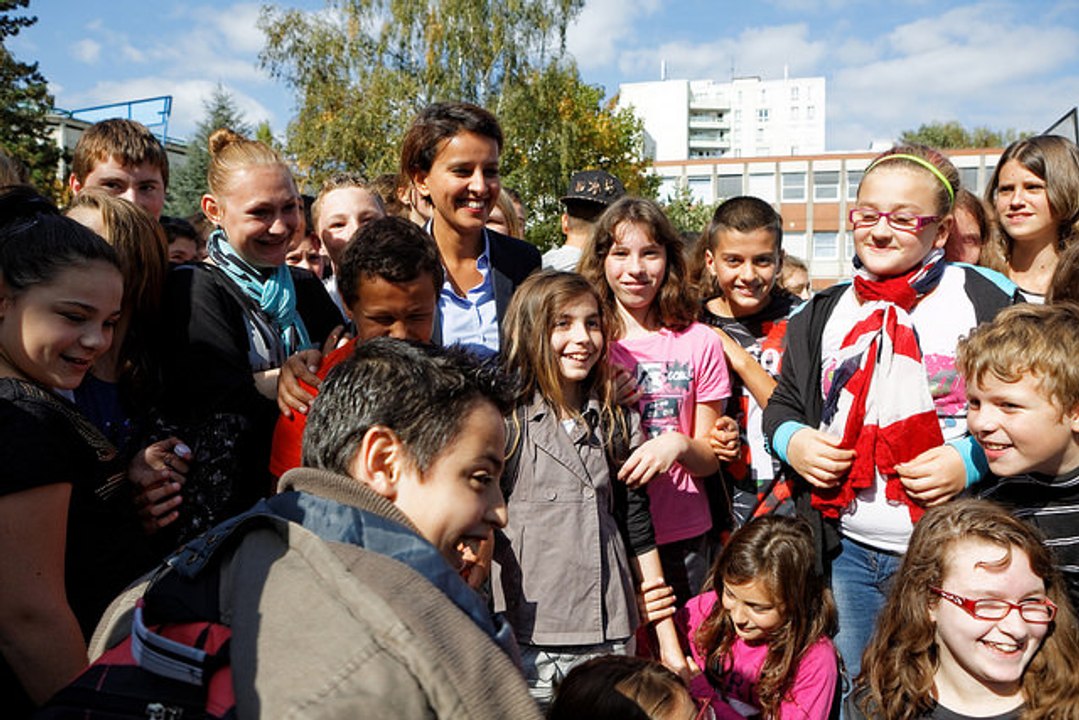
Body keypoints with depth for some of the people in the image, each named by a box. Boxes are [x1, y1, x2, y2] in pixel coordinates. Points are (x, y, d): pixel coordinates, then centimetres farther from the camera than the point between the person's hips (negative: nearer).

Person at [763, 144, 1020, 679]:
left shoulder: (988, 299, -4)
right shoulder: (825, 312, 8)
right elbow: (783, 402, 15)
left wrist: (973, 461, -16)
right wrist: (792, 441, -6)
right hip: (849, 550, 3)